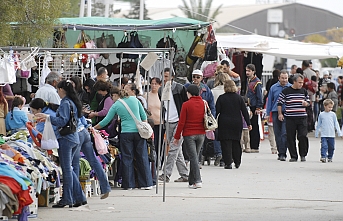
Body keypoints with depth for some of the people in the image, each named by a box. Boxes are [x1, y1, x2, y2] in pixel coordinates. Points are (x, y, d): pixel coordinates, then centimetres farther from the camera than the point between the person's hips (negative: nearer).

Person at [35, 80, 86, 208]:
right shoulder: (73, 103, 15)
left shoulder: (65, 103, -13)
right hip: (74, 138, 9)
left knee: (66, 170, -4)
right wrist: (48, 118, 21)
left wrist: (48, 117, -16)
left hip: (66, 139, -9)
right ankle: (79, 197, 13)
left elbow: (62, 121, -18)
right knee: (68, 169, 14)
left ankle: (67, 199, 0)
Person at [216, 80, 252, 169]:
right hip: (237, 124, 2)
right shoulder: (239, 98, 2)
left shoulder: (221, 98, -4)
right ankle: (237, 162, 19)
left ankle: (228, 163, -8)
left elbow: (216, 111, -7)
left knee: (226, 143, -1)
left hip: (224, 124, -2)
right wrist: (248, 123, 7)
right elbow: (244, 111, 2)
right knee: (236, 143, 13)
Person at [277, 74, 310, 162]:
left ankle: (303, 155, 9)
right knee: (291, 138, 1)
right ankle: (293, 156, 10)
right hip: (290, 118, -2)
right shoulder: (286, 91, 0)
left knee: (303, 136, -6)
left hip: (302, 118, 2)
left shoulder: (304, 91, 10)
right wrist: (280, 114, -3)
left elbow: (308, 102, 21)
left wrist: (306, 103, -2)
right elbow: (279, 103, 4)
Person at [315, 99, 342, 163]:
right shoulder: (321, 115, 3)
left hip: (331, 135, 1)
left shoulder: (333, 114, 4)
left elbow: (336, 124, 7)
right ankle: (323, 157, -20)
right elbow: (319, 125, 11)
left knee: (331, 147, 7)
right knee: (324, 146, -15)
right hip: (324, 135, -1)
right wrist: (316, 134, 13)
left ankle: (330, 157, 20)